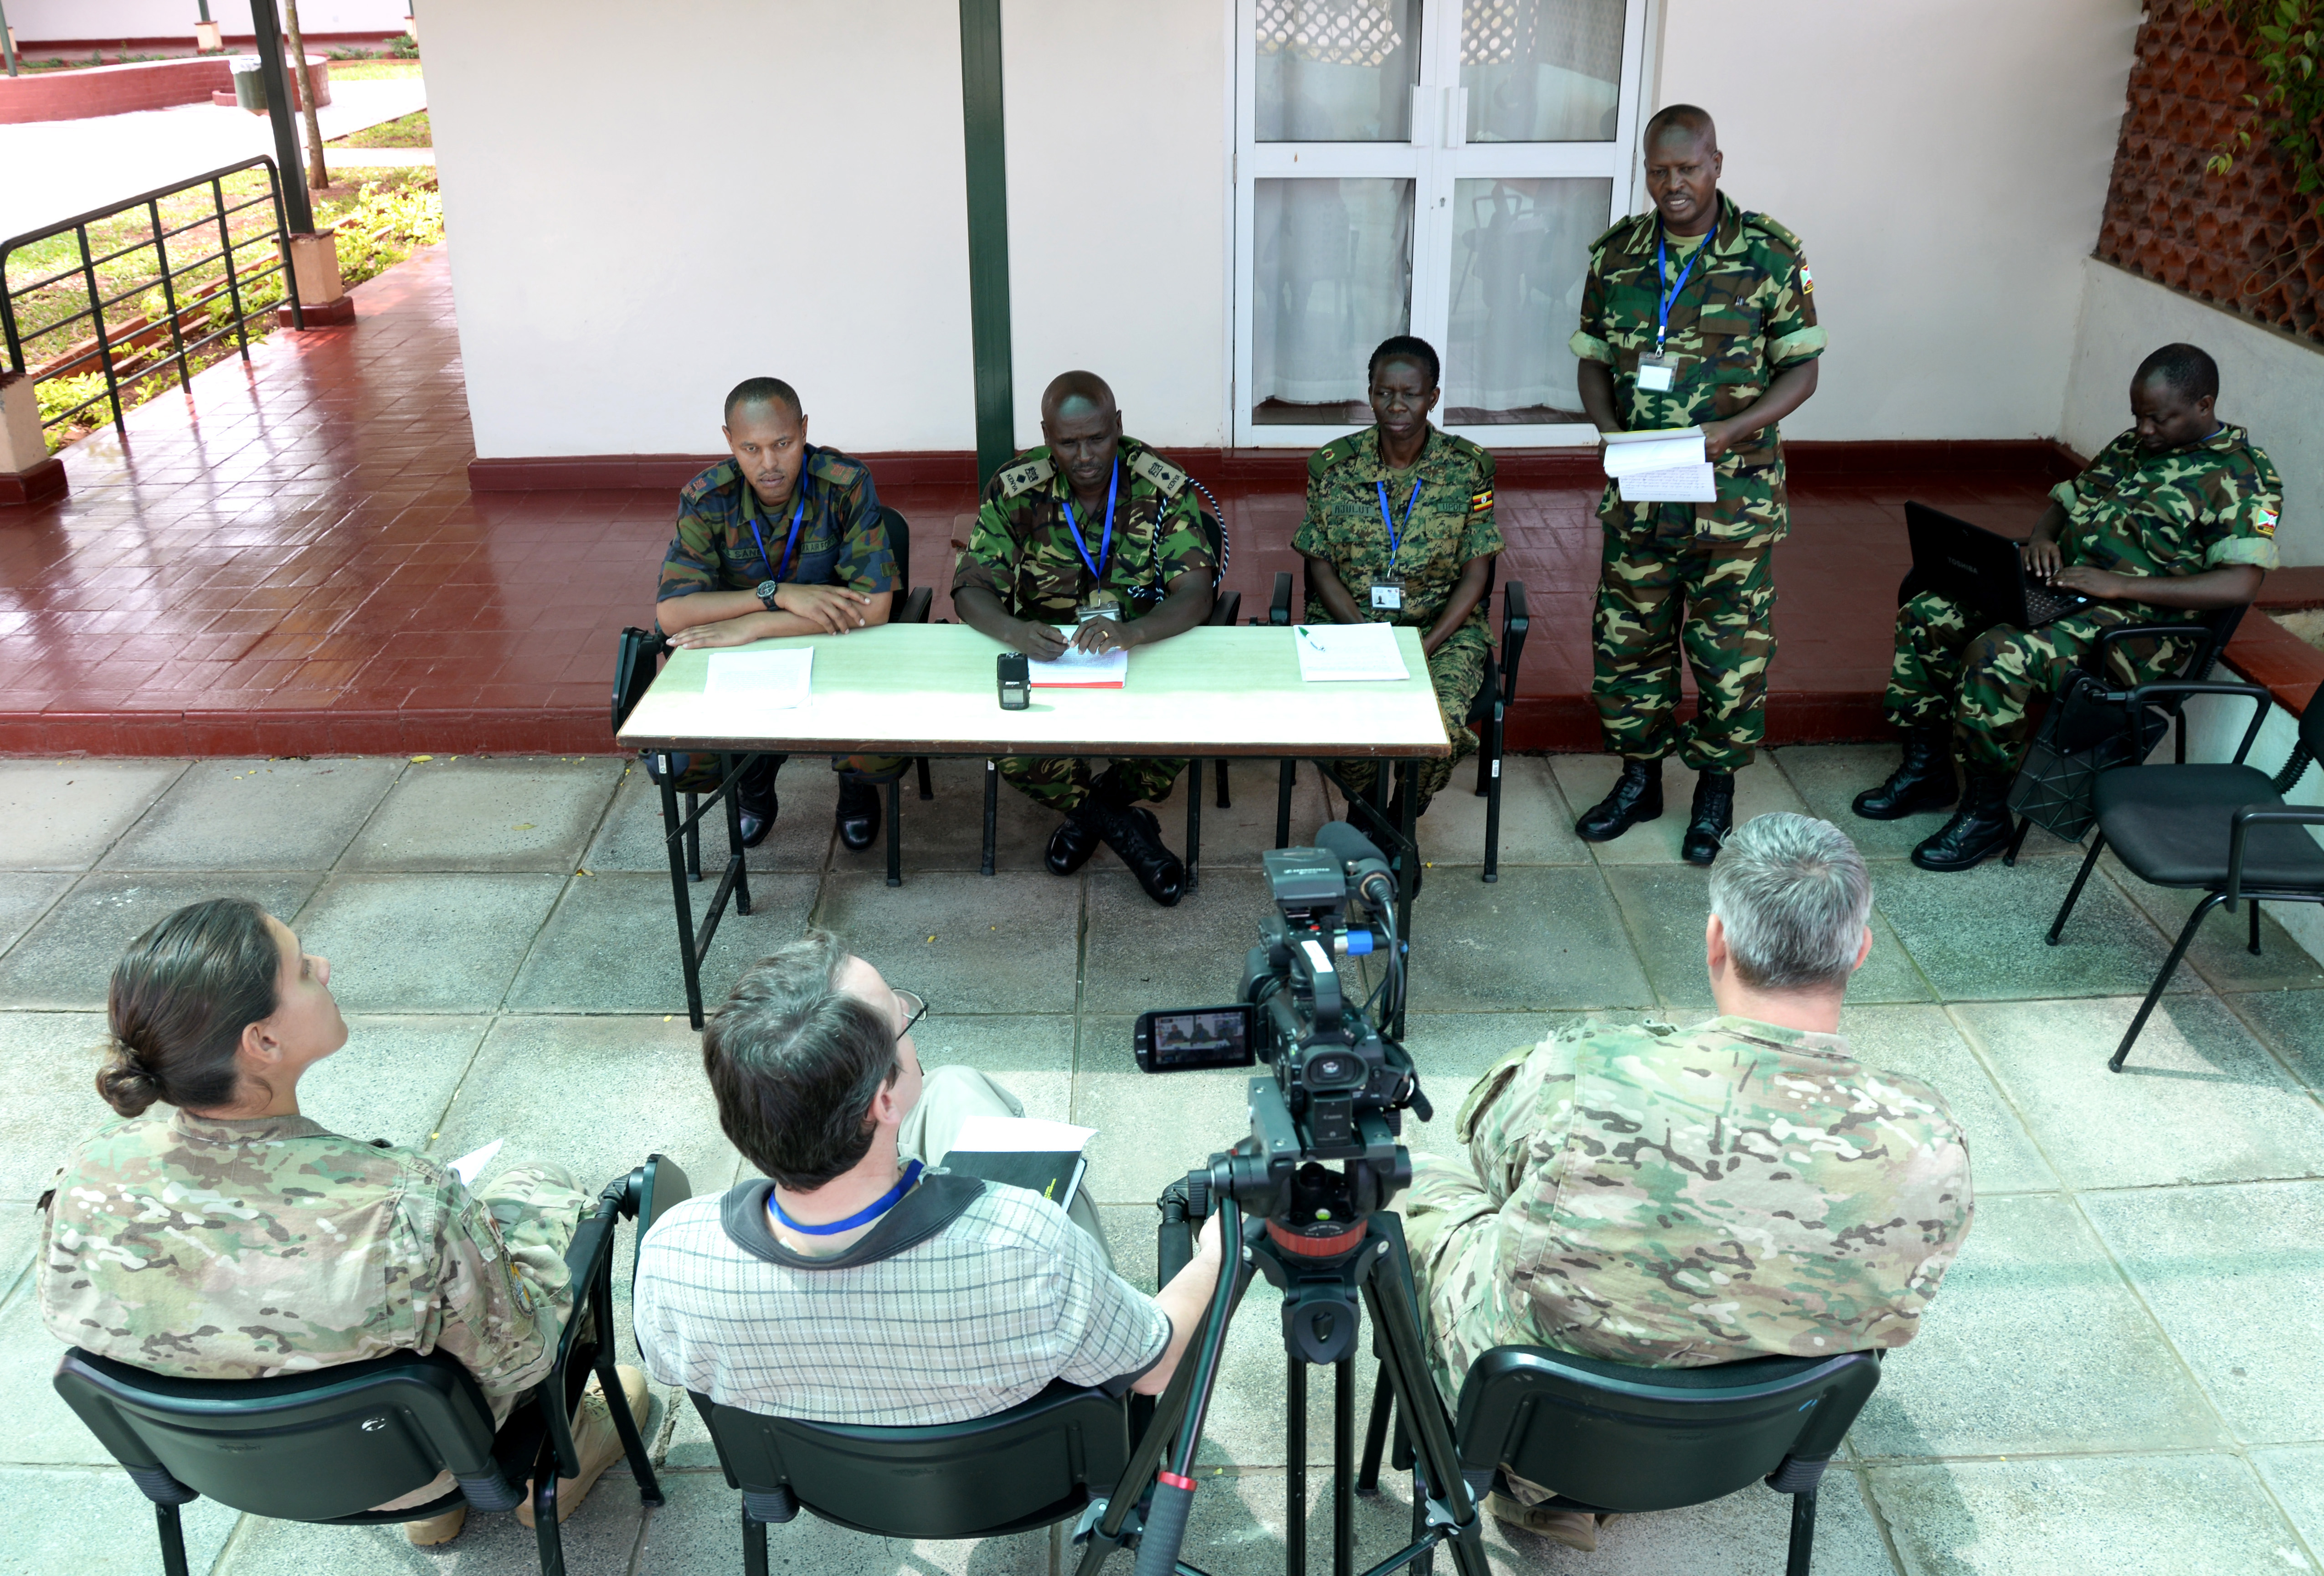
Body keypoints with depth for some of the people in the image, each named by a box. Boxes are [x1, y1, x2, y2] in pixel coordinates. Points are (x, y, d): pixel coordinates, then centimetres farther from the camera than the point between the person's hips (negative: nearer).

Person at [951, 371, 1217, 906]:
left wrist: (1130, 632, -43)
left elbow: (1195, 594, -19)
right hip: (1044, 656, 1)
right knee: (1011, 749, -28)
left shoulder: (1164, 489, -9)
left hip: (1146, 652, 0)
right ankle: (1124, 827, -5)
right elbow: (971, 589, -11)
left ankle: (1089, 812, -2)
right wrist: (1014, 631, -36)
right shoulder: (1014, 490, -6)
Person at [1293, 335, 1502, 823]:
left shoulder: (1468, 467, -1)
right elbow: (1322, 568, 2)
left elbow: (1475, 574, -1)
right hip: (1347, 622, 1)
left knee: (1442, 725, -29)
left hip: (1443, 628, 0)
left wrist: (1427, 646, -16)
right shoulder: (1333, 465, 1)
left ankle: (1402, 818, 6)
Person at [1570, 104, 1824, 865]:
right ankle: (1639, 778, 30)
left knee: (1731, 650, 6)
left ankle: (1716, 787, 25)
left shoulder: (1769, 253, -7)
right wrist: (1612, 429, -11)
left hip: (1734, 495, -3)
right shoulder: (1616, 253, 2)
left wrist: (1731, 431, -20)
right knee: (1629, 639, 11)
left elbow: (1800, 369, -5)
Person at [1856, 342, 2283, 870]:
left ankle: (1987, 814, -16)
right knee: (1926, 616, -6)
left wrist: (2119, 585, -25)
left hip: (2138, 625, -9)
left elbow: (2240, 585, -19)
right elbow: (2064, 500, 26)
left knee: (1997, 654, -33)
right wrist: (2041, 536, 0)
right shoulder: (2131, 446, 17)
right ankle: (1926, 771, 5)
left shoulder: (2244, 476, -8)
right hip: (2059, 588, 9)